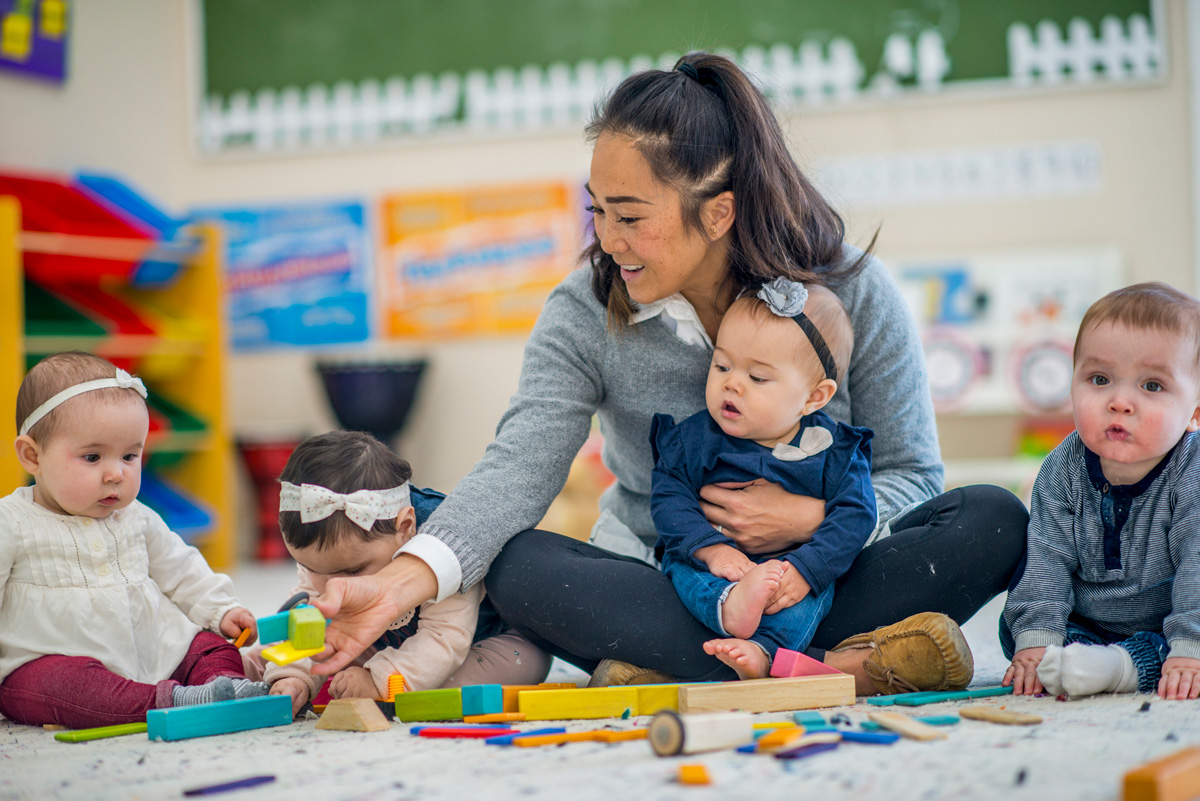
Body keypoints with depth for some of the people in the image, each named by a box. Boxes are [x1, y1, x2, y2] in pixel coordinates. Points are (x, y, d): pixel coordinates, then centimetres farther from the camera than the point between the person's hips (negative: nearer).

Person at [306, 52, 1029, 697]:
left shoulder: (855, 293, -9)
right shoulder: (584, 315, -9)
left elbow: (911, 475, -5)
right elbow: (517, 470, -21)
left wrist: (812, 516, -25)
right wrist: (398, 584, -37)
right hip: (665, 587, 1)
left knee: (994, 520, -25)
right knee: (518, 569, -30)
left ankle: (681, 673, -32)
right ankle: (845, 667, -33)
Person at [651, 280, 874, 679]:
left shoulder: (835, 451, -4)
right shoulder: (695, 439, -1)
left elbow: (853, 517, -11)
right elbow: (668, 496, -7)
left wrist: (804, 568, -27)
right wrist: (712, 549, -24)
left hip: (790, 563, -1)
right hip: (712, 567, 1)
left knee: (814, 584, -30)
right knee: (682, 564, -27)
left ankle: (763, 649, -49)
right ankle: (729, 609, -54)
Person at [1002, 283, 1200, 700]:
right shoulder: (1063, 470, -11)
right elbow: (1046, 557, -12)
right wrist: (1036, 639, -23)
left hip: (1163, 630, -3)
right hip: (1085, 626, 3)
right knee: (1013, 624, -12)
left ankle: (1122, 667, -35)